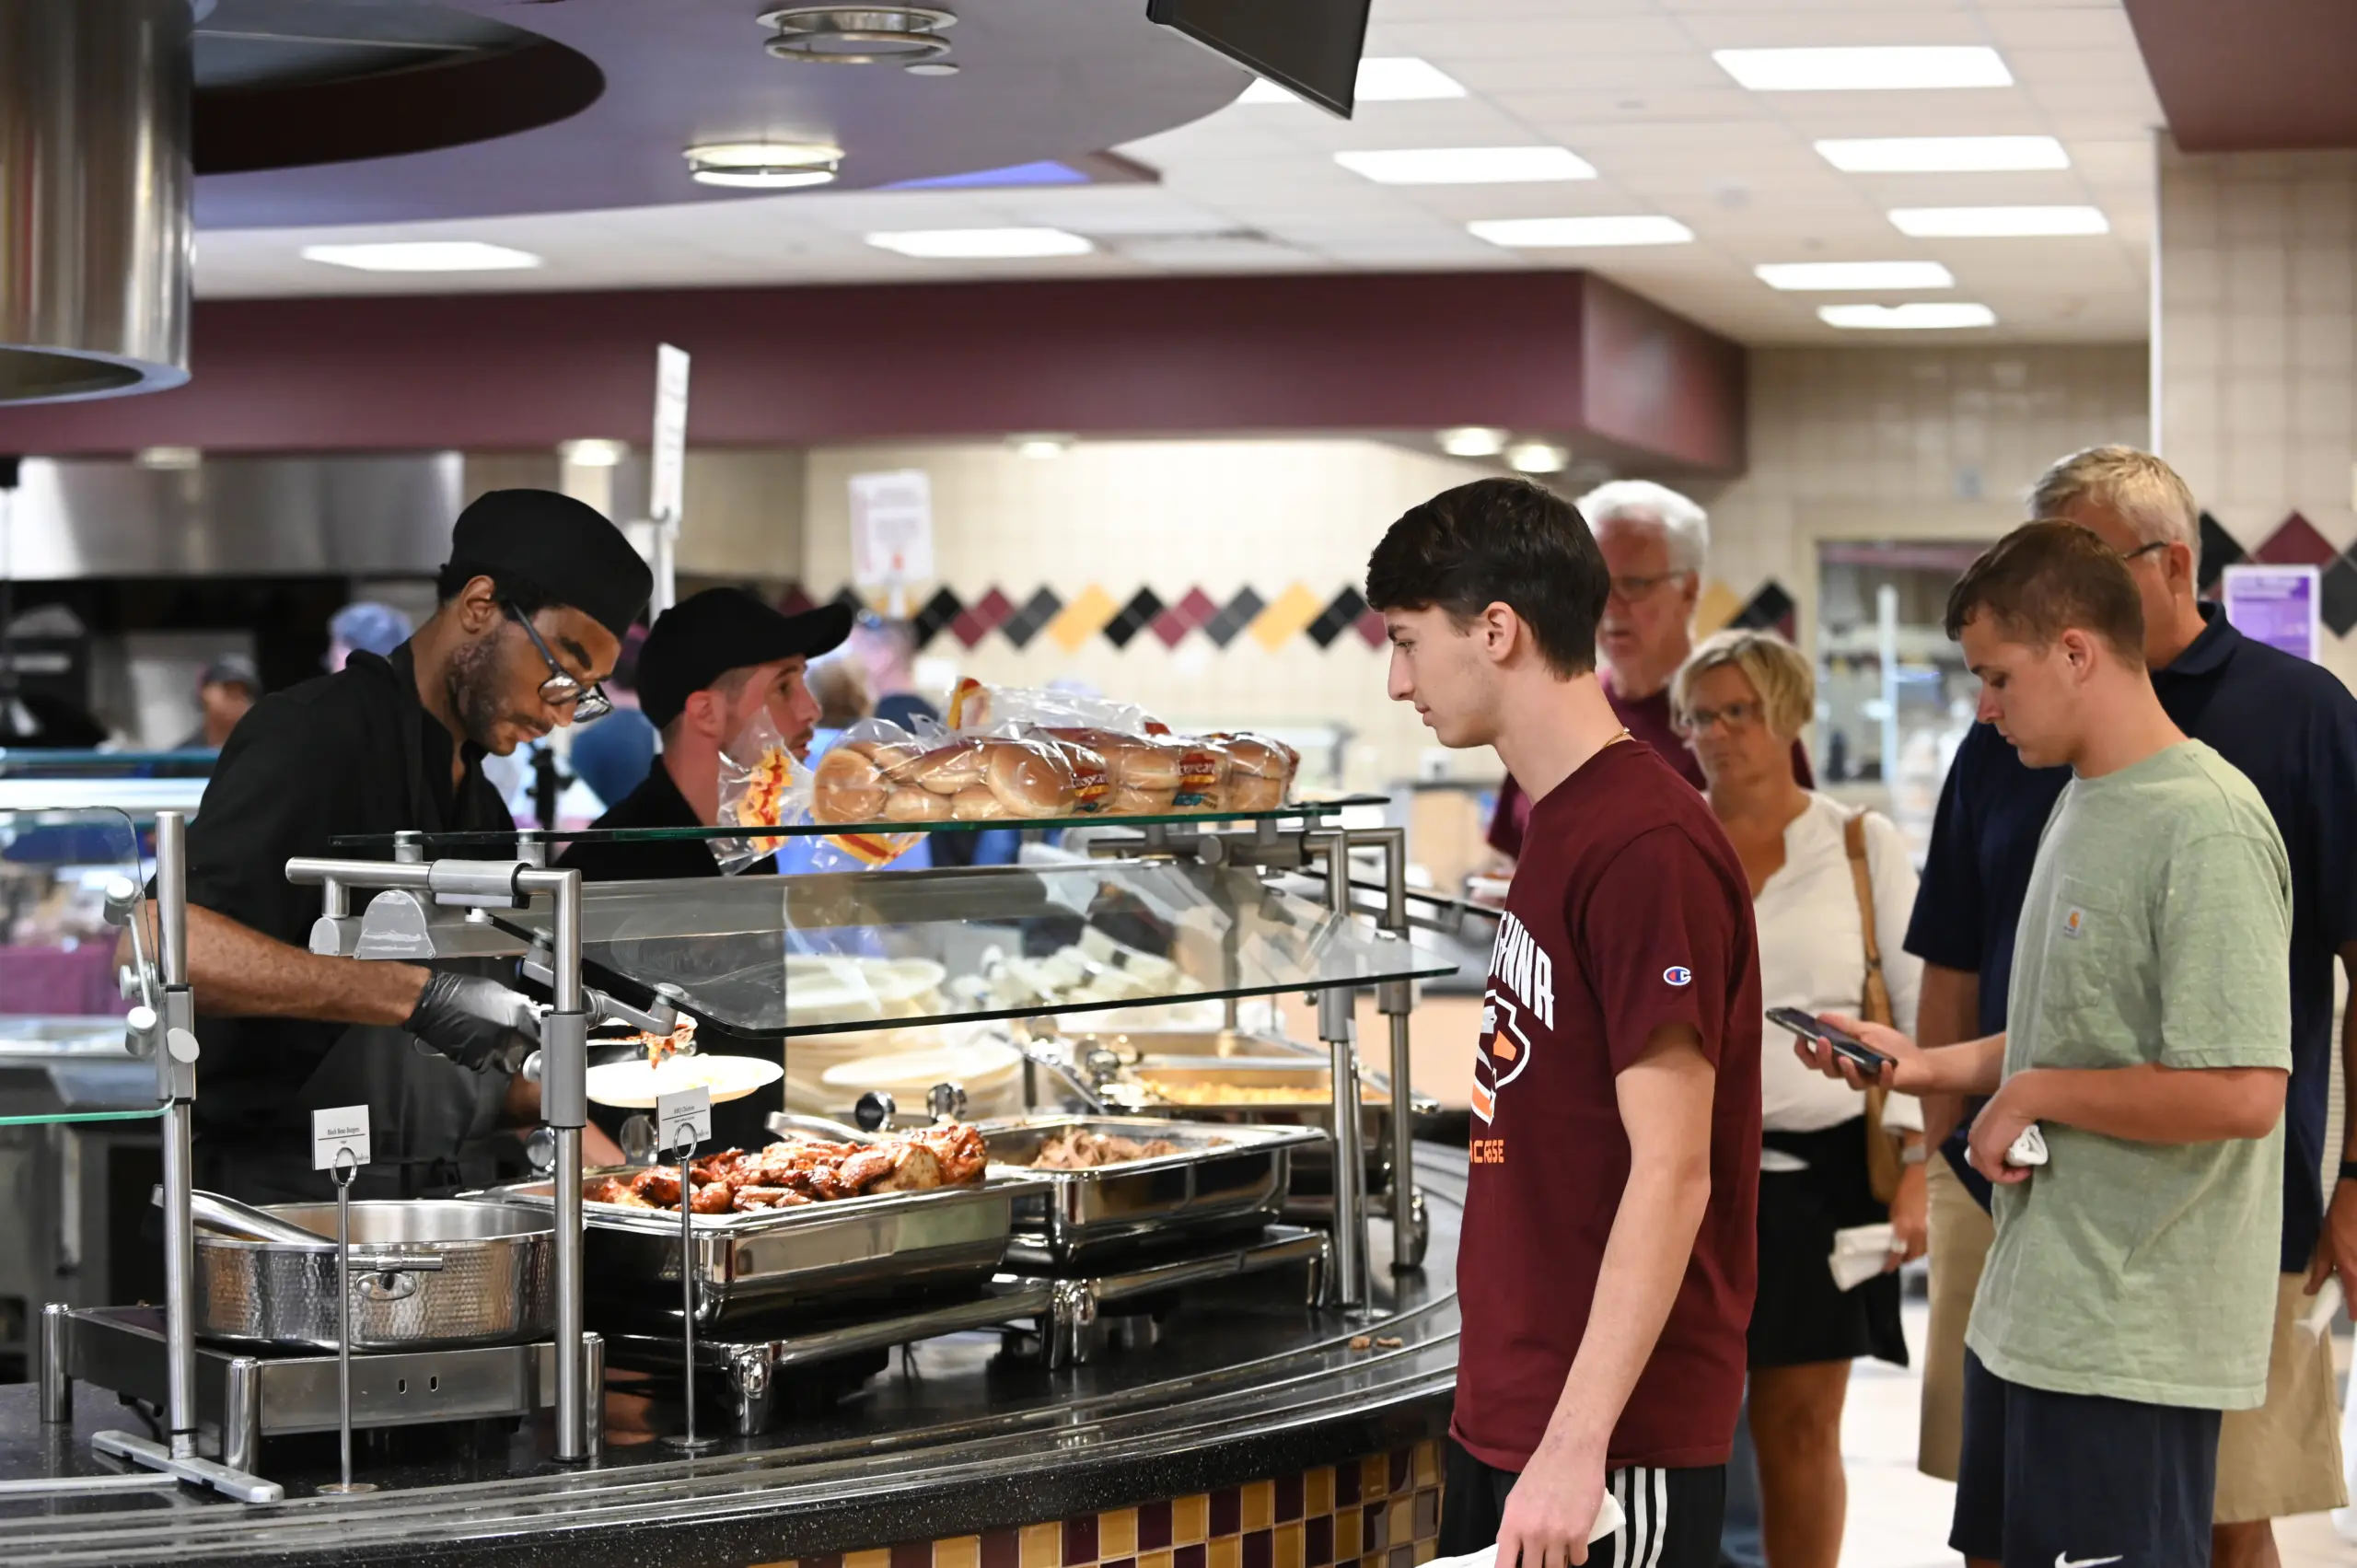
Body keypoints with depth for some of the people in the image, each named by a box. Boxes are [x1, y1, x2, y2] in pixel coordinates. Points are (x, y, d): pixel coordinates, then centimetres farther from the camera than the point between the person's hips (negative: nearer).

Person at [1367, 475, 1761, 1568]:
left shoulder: (1647, 849, -18)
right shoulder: (1558, 822, 10)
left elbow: (1671, 1172, -20)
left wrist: (1578, 1440, -22)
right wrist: (1509, 1420, 16)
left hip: (1612, 1437, -9)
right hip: (1506, 1410, 9)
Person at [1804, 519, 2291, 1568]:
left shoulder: (2208, 829, -18)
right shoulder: (2082, 804, 12)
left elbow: (2240, 1092, -26)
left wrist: (2033, 1093, -16)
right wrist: (1925, 1065, 11)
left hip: (2130, 1344, -10)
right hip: (2028, 1312, 10)